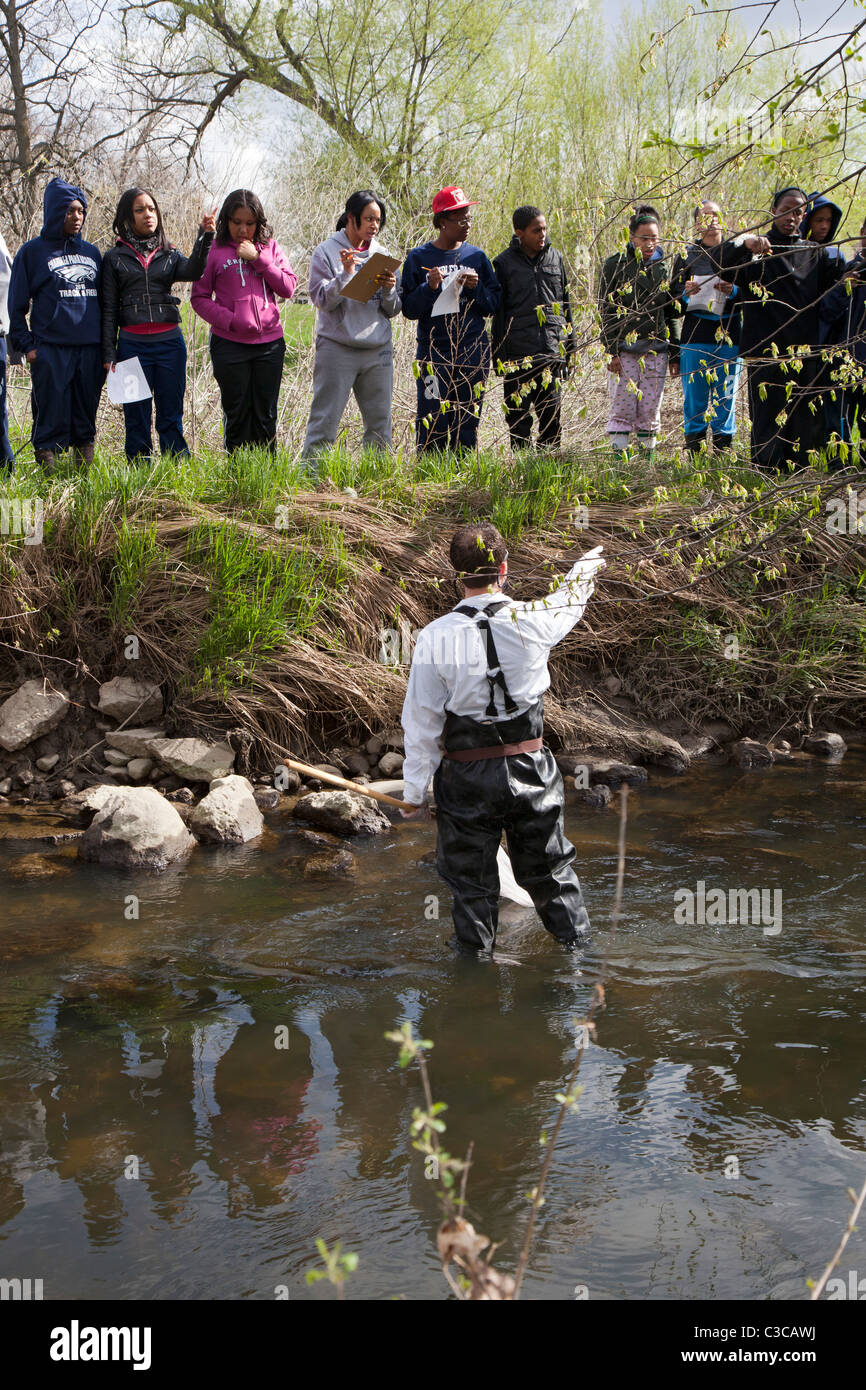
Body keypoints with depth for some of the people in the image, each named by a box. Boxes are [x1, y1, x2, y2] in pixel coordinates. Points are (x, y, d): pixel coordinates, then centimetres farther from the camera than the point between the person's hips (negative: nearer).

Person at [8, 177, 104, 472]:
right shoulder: (33, 252, 4)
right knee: (52, 415, -6)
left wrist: (107, 345, 13)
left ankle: (84, 457, 15)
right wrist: (26, 345, -5)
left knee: (86, 412, 6)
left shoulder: (92, 252, 17)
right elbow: (17, 304, 3)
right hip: (50, 349, -4)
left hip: (90, 348, 4)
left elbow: (104, 301, 21)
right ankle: (46, 459, 1)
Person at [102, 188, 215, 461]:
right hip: (132, 344, -1)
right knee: (136, 416, 4)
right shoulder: (115, 258, 7)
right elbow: (108, 309, 5)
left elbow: (192, 272, -13)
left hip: (170, 342, 1)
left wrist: (205, 237, -27)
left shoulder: (169, 254, 10)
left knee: (171, 415, 5)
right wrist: (109, 354, -1)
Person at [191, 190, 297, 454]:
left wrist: (258, 259, -10)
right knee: (237, 414, 3)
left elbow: (289, 288, -1)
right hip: (230, 345, -2)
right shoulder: (215, 251, -1)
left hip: (270, 342, 2)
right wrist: (228, 319, -15)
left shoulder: (269, 247, 7)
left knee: (266, 414, 7)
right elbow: (199, 297, 0)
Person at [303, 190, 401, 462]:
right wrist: (346, 273, -19)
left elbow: (393, 311, 12)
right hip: (337, 348, -4)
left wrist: (389, 289, -8)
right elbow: (322, 300, -8)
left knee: (380, 423, 6)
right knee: (325, 421, -6)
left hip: (379, 349, 4)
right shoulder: (327, 252, 1)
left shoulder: (381, 254, 13)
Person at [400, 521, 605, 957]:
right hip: (530, 770, 2)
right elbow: (568, 601, 17)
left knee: (471, 885, 12)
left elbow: (422, 720, -9)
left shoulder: (435, 636, -14)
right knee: (550, 872, 19)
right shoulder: (532, 621, -9)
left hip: (466, 778, -2)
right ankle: (578, 945, 32)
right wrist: (587, 565, 39)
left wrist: (415, 787, 2)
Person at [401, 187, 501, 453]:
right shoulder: (418, 258, 2)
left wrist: (476, 288, -8)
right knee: (432, 424, -6)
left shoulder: (476, 256, 9)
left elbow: (493, 305, 10)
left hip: (473, 350, 2)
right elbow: (409, 309, -2)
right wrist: (429, 288, -18)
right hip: (434, 351, -2)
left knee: (468, 422, 5)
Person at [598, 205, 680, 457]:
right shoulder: (616, 265, 1)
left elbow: (672, 314, 15)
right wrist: (612, 350, -8)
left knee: (650, 411, 4)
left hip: (657, 349, 3)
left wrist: (675, 353, 11)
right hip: (624, 349, -3)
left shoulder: (664, 266, 10)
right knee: (622, 410, -4)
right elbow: (606, 311, -1)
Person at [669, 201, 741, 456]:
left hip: (728, 333, 0)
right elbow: (673, 292, 10)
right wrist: (687, 291, -12)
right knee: (694, 396, -3)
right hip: (696, 333, 0)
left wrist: (733, 290, -14)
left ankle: (723, 451, 8)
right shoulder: (688, 255, 12)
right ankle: (694, 452, 3)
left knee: (725, 395, 1)